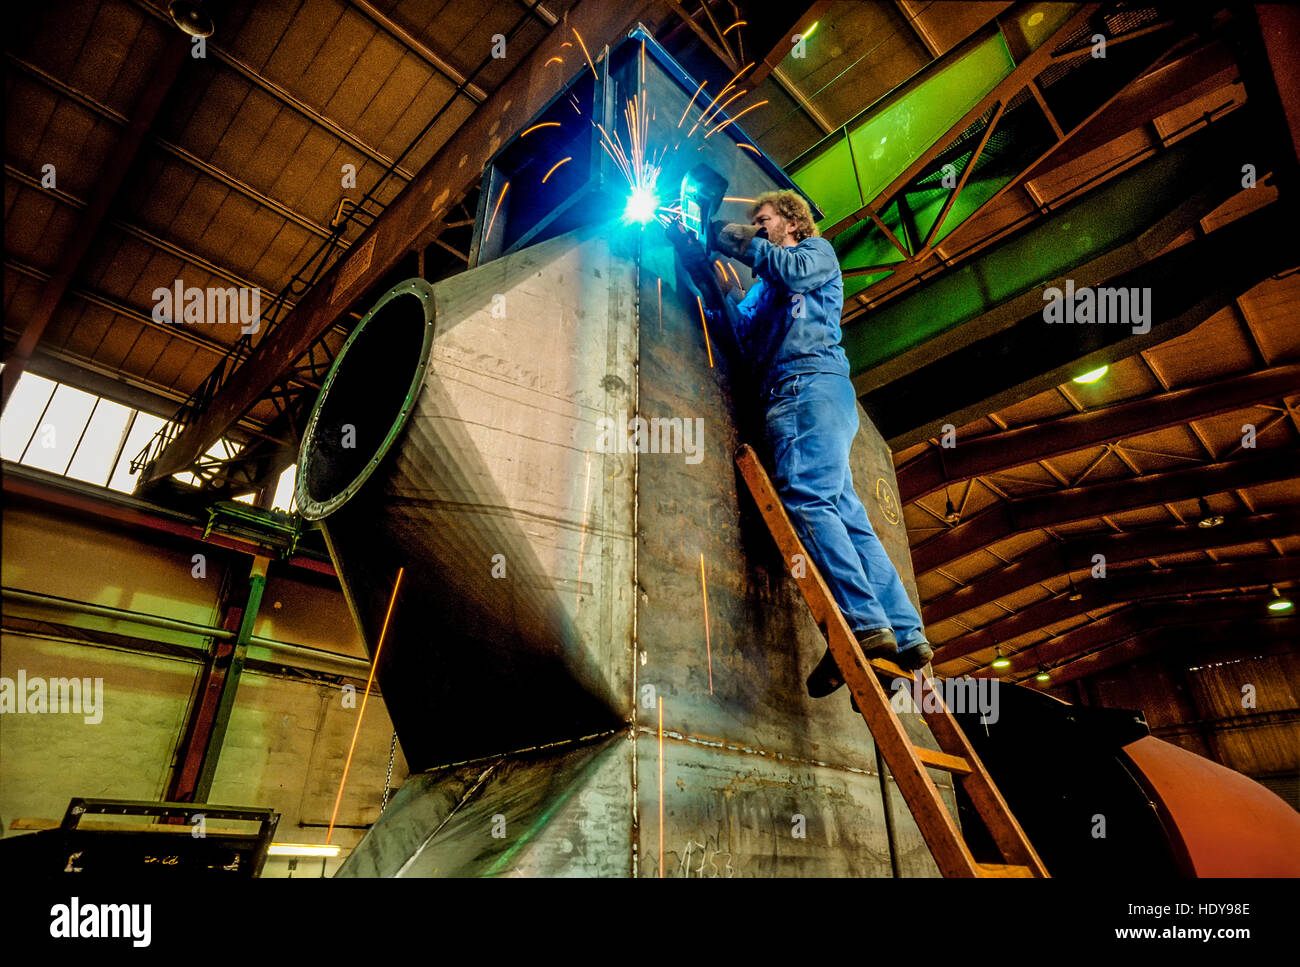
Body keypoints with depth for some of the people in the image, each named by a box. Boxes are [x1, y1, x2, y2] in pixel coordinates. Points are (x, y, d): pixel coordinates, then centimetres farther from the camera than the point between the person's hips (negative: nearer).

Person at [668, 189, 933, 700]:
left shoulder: (818, 250, 21)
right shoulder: (763, 289, 40)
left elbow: (795, 271, -2)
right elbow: (726, 309, 26)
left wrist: (734, 239, 11)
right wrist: (690, 250, 26)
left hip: (813, 381, -6)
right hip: (784, 397, 7)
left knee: (806, 496, -26)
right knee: (843, 510, -6)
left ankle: (864, 622, -31)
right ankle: (906, 635, -11)